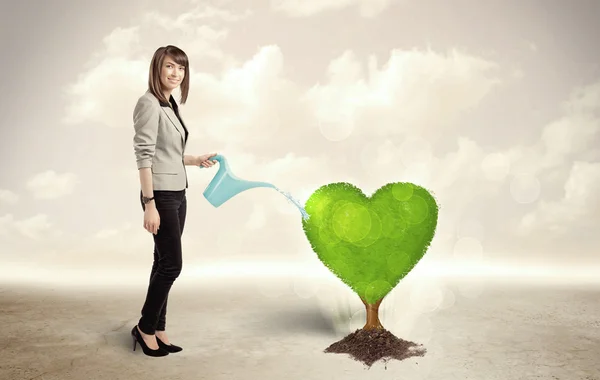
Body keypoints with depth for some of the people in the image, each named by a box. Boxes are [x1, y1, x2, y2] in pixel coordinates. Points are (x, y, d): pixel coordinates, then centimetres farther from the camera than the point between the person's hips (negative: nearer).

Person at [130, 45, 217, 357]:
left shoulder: (170, 105, 13)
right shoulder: (149, 103, -11)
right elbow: (144, 156, -17)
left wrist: (197, 160, 17)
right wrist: (149, 204, -20)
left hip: (177, 194, 8)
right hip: (161, 195, -8)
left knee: (164, 263, 11)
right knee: (171, 264, -3)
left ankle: (157, 329, 21)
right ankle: (145, 327, 15)